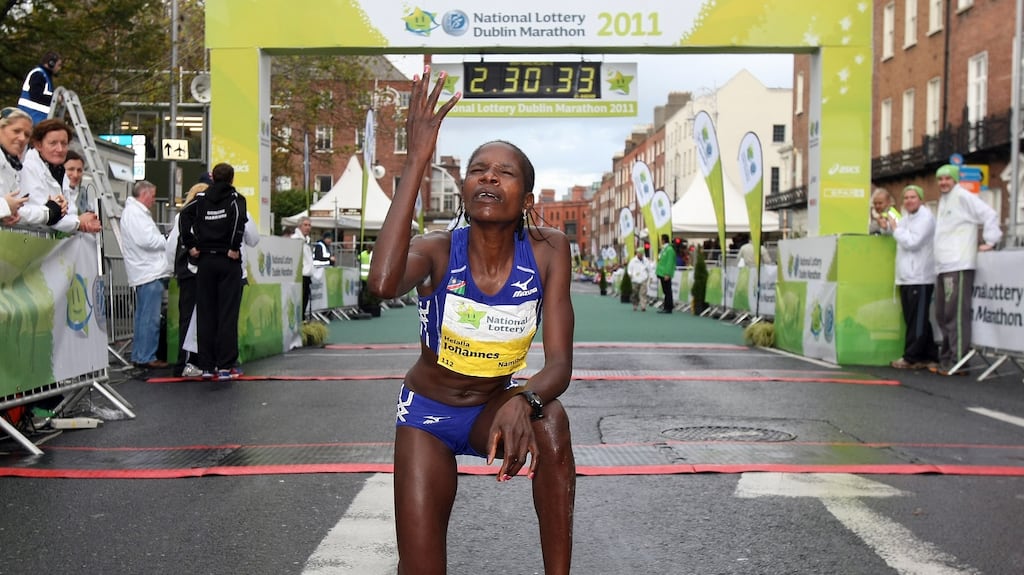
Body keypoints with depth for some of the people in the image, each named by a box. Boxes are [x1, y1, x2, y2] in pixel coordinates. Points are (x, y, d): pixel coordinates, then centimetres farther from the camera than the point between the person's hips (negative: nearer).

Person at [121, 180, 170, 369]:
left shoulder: (136, 212, 22)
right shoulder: (135, 213, -12)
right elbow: (146, 240, -21)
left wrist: (163, 240, 10)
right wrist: (168, 240, -8)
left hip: (145, 274, 11)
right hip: (150, 274, -11)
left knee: (143, 317, 15)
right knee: (150, 318, -8)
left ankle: (138, 356, 20)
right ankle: (146, 357, -5)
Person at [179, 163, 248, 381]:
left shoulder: (201, 198, 10)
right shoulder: (235, 198, 0)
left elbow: (184, 216, -3)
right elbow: (239, 218, -20)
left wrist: (190, 246, -1)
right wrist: (234, 248, -15)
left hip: (205, 259, 3)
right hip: (228, 260, -3)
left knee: (205, 314, 8)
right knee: (227, 314, -2)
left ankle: (207, 366, 9)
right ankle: (225, 366, -4)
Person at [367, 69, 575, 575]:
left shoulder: (548, 251, -17)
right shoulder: (437, 251, -22)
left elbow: (559, 363, -20)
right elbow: (382, 283, -47)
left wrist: (524, 401, -44)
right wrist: (417, 161, -46)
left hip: (495, 407, 1)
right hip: (429, 411, -1)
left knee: (549, 420, -33)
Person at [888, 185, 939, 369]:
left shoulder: (925, 217, -8)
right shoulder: (906, 218, 20)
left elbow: (912, 242, -17)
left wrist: (895, 228, -6)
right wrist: (888, 225, 11)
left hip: (920, 278, -9)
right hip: (906, 277, 9)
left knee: (918, 320, -5)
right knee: (912, 319, 10)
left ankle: (911, 358, -4)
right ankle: (928, 356, 17)